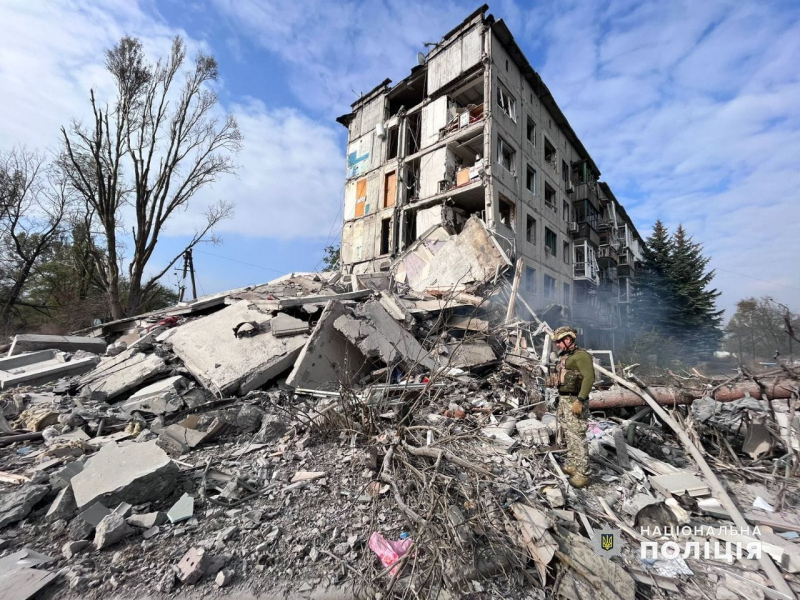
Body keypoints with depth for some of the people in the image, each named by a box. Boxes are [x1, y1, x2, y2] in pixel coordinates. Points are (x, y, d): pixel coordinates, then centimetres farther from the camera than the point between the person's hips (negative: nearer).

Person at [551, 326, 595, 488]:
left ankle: (582, 475, 1)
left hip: (575, 401, -10)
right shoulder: (564, 356, 15)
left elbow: (589, 378, -23)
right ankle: (572, 465, 30)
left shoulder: (581, 355, -13)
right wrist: (561, 401, 18)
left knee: (577, 438, -6)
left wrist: (579, 400, -27)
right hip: (563, 400, 10)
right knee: (569, 435, 18)